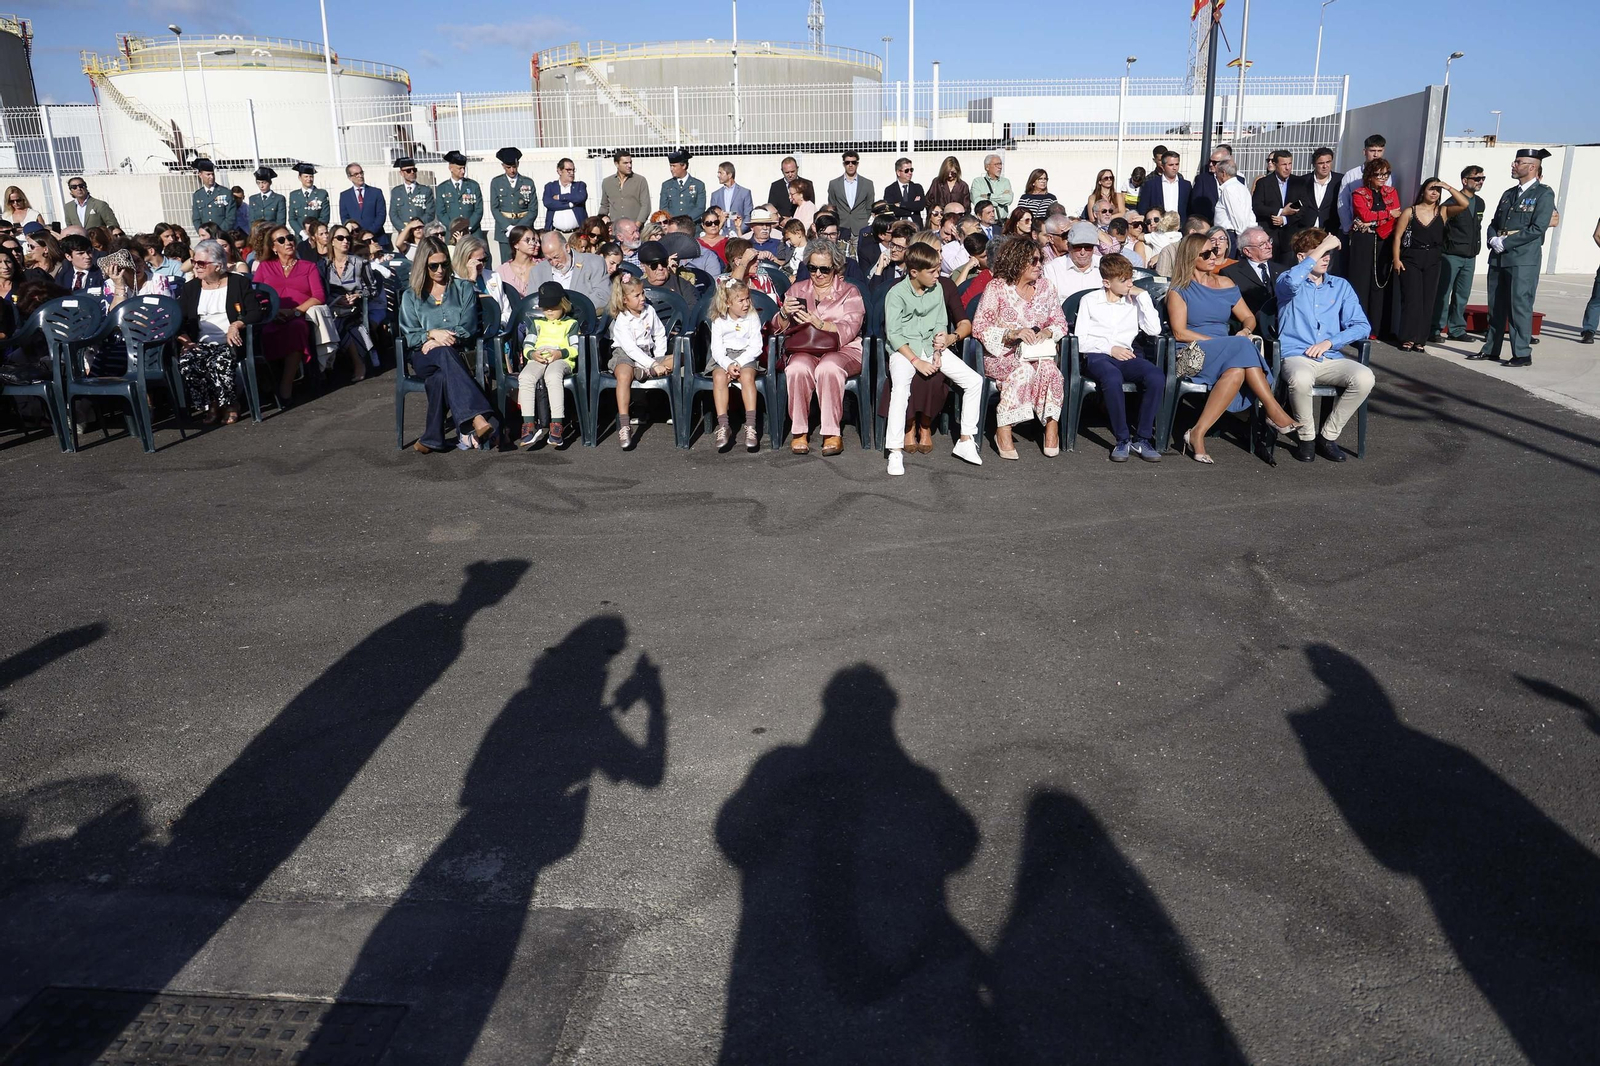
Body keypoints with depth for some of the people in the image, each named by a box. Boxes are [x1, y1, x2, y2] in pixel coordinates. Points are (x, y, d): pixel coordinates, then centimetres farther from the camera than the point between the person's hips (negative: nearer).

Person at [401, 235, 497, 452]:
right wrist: (432, 334, -14)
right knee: (445, 354, -40)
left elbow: (468, 329, 4)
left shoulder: (464, 289, 17)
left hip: (458, 353, 1)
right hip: (424, 356, -1)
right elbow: (409, 335, 7)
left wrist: (441, 340, -12)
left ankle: (432, 437, -42)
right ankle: (479, 417, -58)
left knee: (441, 376, -39)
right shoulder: (410, 296, 18)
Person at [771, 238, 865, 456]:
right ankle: (798, 431, -23)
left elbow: (848, 331, -7)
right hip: (803, 349, 2)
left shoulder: (850, 292, 10)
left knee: (828, 368, -36)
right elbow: (778, 328, 10)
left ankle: (832, 433, -29)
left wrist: (820, 324, -25)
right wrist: (784, 314, -14)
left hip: (842, 350, -2)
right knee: (798, 369, -34)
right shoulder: (797, 289, 18)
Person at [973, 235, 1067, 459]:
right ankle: (1003, 431, -27)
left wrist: (1048, 332, -10)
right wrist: (1011, 334, -20)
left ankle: (1052, 425, -20)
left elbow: (1061, 323, 14)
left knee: (1048, 368, -32)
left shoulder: (1045, 287, 10)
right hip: (1002, 353, -3)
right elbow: (978, 327, -8)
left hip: (1038, 352, 3)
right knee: (1023, 370, -36)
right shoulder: (996, 288, -3)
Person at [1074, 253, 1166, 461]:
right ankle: (1122, 440, -27)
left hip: (1125, 355, 3)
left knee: (1157, 377, -30)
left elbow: (1154, 330, 5)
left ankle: (1142, 439, -21)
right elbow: (1080, 340, 5)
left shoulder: (1135, 301, 20)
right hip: (1096, 356, -3)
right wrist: (1110, 349, -8)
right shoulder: (1090, 300, 13)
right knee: (1113, 378, -40)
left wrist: (1143, 296, 6)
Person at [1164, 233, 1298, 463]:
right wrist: (1221, 341, -13)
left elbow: (1249, 317, 21)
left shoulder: (1225, 284, 18)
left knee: (1236, 372, -33)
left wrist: (1247, 330, -4)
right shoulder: (1179, 289, 3)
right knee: (1242, 348, -32)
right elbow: (1180, 333, -7)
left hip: (1228, 354, 4)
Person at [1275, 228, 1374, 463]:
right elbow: (1291, 281, -22)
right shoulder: (1288, 282, 7)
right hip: (1297, 357, -4)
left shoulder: (1341, 286, 18)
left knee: (1365, 378, -27)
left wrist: (1330, 342, -7)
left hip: (1332, 358, 4)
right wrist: (1322, 247, -15)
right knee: (1301, 379, -39)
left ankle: (1328, 435, -8)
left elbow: (1361, 326, 9)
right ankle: (1306, 436, -12)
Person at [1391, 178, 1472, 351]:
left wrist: (1448, 187, -8)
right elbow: (1398, 236, -1)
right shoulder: (1410, 212, 0)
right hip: (1411, 259, -3)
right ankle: (1407, 339, -2)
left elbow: (1465, 204, -7)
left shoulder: (1443, 211, 6)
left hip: (1432, 262, 3)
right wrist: (1396, 259, -9)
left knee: (1428, 301, 2)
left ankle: (1420, 340, 6)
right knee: (1411, 299, -6)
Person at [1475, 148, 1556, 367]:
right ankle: (1491, 349, 17)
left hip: (1524, 260, -7)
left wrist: (1506, 242, -16)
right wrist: (1493, 239, -4)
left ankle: (1522, 354, -4)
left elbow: (1537, 228, -13)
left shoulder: (1544, 194, -4)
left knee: (1520, 306, -7)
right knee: (1496, 306, 10)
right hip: (1499, 258, 7)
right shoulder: (1509, 194, 18)